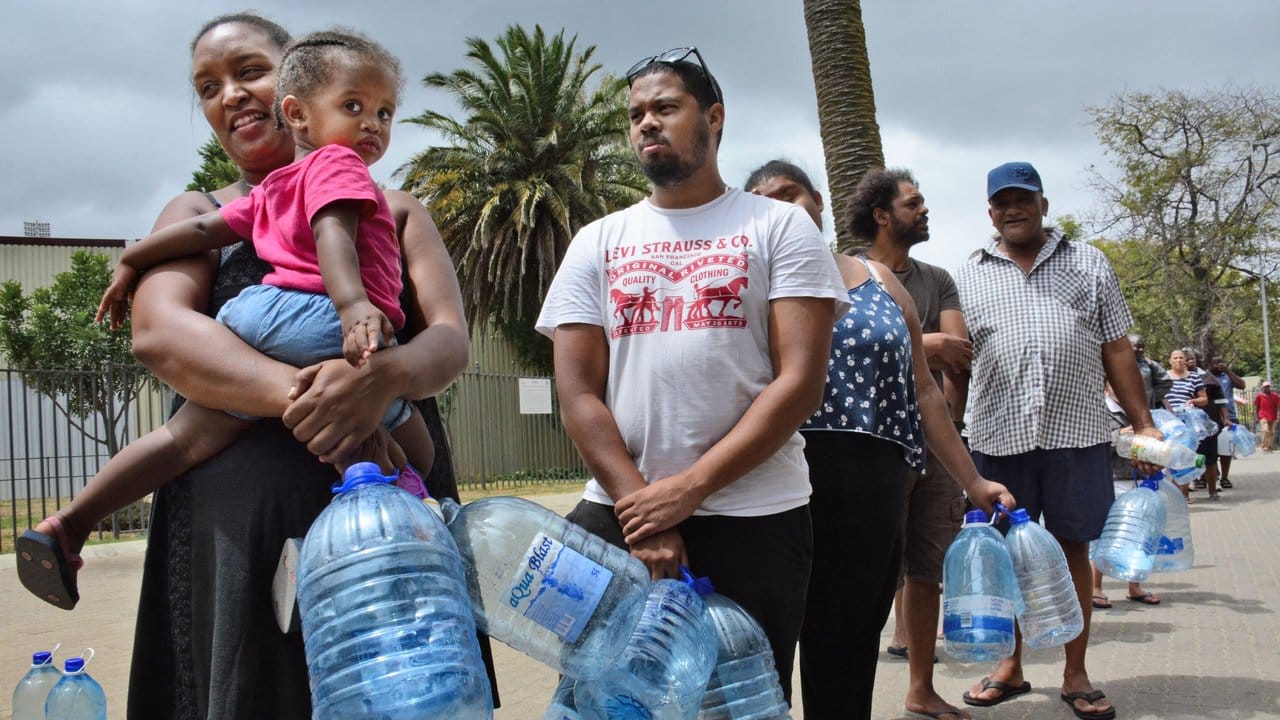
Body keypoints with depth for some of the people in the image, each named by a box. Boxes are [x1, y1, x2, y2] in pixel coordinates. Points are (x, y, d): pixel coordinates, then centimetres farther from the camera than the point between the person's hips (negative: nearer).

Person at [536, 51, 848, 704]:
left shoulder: (780, 227, 4)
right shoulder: (598, 243, 11)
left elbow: (800, 381, -6)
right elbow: (578, 394, 3)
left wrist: (688, 489, -13)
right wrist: (639, 505, -10)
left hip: (754, 518, -2)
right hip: (619, 512, 2)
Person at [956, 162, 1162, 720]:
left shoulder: (1088, 264, 12)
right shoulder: (968, 277, 10)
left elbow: (1116, 350, 10)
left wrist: (1144, 425, 4)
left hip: (1077, 431, 0)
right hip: (998, 435, 0)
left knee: (1072, 549, 5)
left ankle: (1076, 675, 17)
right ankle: (1010, 667, 22)